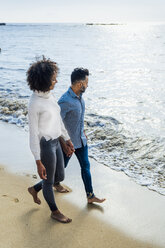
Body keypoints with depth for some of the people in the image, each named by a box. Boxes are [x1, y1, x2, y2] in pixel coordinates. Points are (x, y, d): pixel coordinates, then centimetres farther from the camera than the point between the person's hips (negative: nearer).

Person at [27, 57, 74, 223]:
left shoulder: (49, 95, 2)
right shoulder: (34, 104, -24)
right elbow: (33, 133, -20)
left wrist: (67, 138, 20)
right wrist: (38, 162, -18)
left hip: (55, 142, 8)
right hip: (45, 146, -8)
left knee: (60, 177, 22)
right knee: (49, 181, 14)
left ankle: (34, 189, 47)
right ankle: (55, 212, 38)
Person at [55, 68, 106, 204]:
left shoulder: (79, 96, -1)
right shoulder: (65, 101, -29)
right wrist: (64, 145, -23)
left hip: (80, 140, 7)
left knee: (86, 166, 10)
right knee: (62, 165, 17)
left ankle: (90, 196, 20)